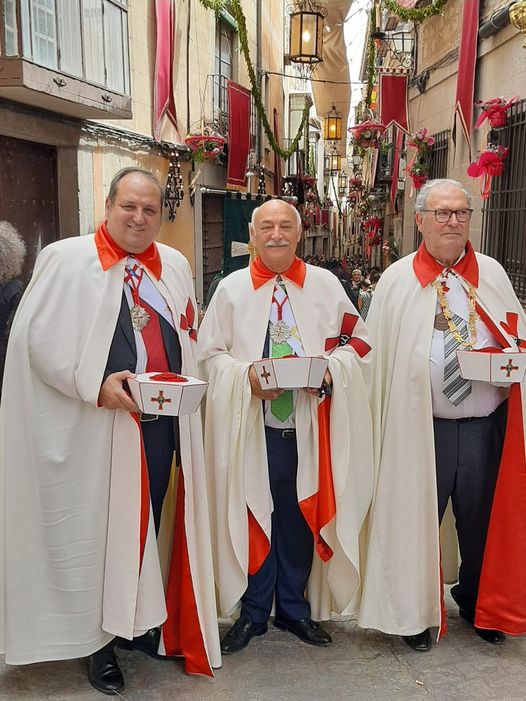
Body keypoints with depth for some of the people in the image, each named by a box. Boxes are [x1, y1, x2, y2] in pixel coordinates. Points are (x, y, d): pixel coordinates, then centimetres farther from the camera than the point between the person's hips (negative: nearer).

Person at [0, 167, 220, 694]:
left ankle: (141, 624, 33)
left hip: (163, 424, 5)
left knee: (148, 529, 15)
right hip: (96, 427, -5)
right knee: (99, 532, 5)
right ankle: (99, 641, 23)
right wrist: (95, 384, -19)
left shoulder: (175, 266, 11)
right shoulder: (67, 259, -5)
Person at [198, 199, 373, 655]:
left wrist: (329, 369, -13)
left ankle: (294, 608, 30)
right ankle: (253, 613, 25)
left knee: (301, 515, 10)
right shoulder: (232, 288, 4)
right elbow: (210, 353, 3)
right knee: (252, 516, 6)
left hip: (309, 424, 1)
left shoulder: (326, 285, 6)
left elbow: (357, 342, 6)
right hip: (250, 425, -1)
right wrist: (247, 376, -15)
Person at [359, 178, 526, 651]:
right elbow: (378, 352, -1)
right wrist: (386, 421, -6)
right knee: (417, 519, 9)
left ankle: (479, 603, 41)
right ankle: (417, 611, 31)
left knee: (483, 518, 16)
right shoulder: (397, 280, 1)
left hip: (487, 423, 3)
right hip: (421, 426, -2)